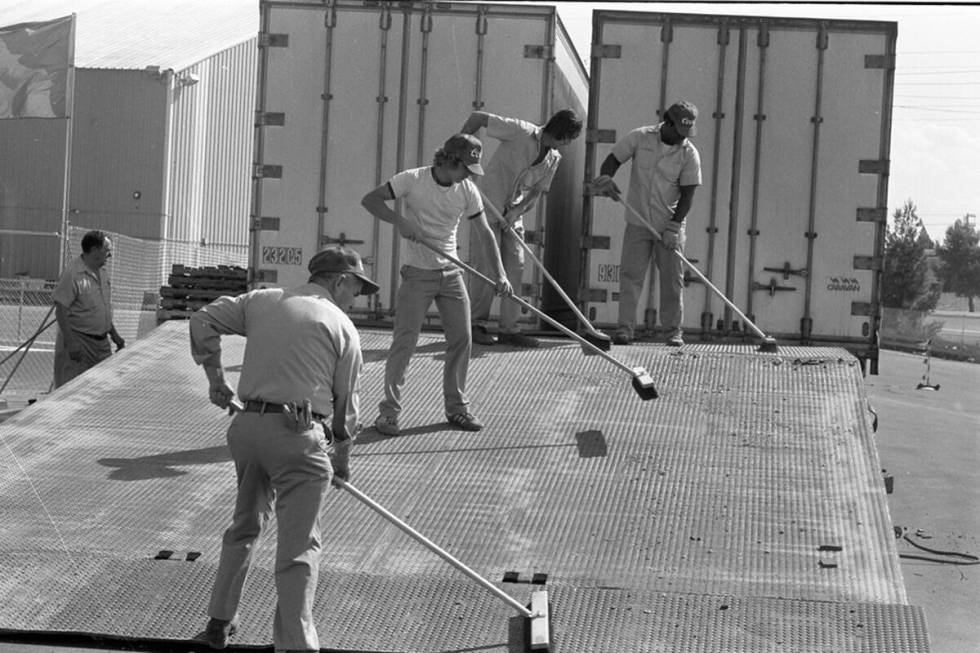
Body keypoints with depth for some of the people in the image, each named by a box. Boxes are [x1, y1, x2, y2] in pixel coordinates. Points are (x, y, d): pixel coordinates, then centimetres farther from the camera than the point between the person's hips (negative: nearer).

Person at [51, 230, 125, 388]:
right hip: (78, 342, -8)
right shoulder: (73, 274, -16)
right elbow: (60, 310, -18)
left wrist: (114, 334, 20)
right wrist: (70, 343, -22)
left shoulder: (101, 273, 12)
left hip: (101, 343, 8)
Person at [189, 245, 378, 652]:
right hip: (298, 435, -5)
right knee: (298, 545, -2)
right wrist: (342, 455, 21)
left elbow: (203, 319, 12)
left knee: (245, 525, 23)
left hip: (247, 424, 5)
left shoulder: (262, 301, 13)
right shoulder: (342, 327, 2)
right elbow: (345, 403, 7)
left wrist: (214, 376, 17)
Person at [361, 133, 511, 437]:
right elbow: (370, 200, -9)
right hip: (417, 274, -4)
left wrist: (499, 273, -5)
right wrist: (400, 220, -23)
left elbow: (485, 232, 4)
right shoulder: (412, 180, -12)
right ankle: (389, 410, 0)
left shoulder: (467, 190, 0)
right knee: (404, 340, -8)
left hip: (451, 274, 5)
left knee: (461, 339, 5)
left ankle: (457, 407, 19)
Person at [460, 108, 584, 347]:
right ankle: (476, 324, 5)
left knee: (515, 266, 2)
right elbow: (477, 117, -14)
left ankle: (508, 329, 6)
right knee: (486, 265, -6)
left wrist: (517, 211, -15)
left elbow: (538, 190, 2)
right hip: (489, 205, -7)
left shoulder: (554, 158, 4)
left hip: (513, 213, 7)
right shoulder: (521, 131, -17)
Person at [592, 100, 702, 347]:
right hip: (638, 223, 0)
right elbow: (613, 159, 3)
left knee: (672, 279, 2)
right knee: (630, 274, -4)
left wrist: (674, 226, -14)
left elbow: (687, 194, -7)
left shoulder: (689, 154, -5)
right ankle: (625, 328, -1)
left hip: (670, 225, 0)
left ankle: (674, 330, 11)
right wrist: (605, 178, -19)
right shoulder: (640, 138, -3)